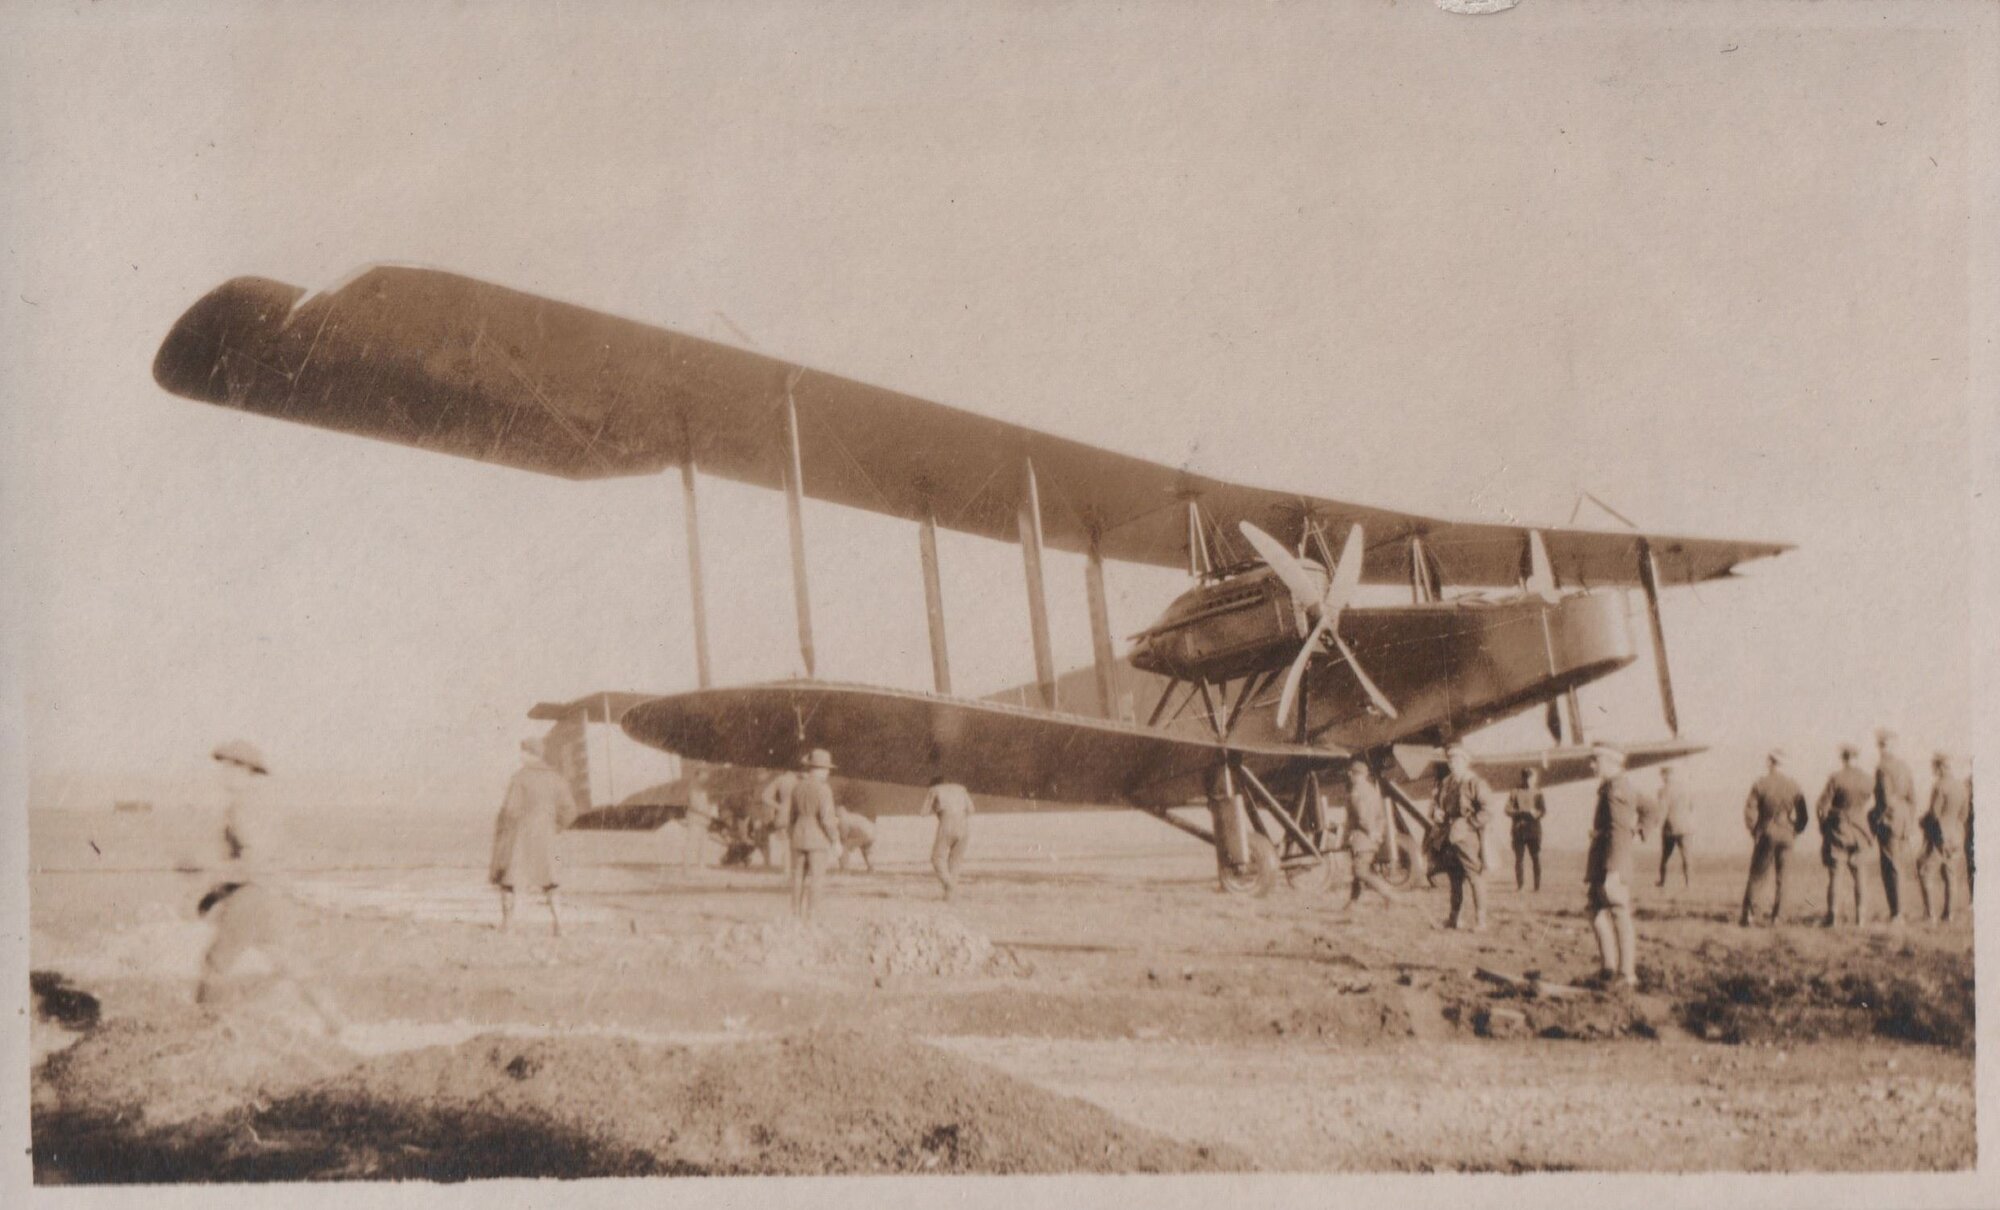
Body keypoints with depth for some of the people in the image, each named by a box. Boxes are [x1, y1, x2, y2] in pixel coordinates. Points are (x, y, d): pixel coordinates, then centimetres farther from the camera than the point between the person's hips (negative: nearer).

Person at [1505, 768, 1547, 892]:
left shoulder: (1538, 794, 7)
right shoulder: (1515, 794, 6)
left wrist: (1534, 813, -10)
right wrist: (1521, 813, -8)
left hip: (1534, 830, 0)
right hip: (1518, 830, 0)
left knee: (1536, 858, 0)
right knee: (1518, 858, 3)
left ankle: (1538, 884, 1)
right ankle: (1519, 883, 8)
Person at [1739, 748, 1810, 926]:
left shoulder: (1761, 784, -7)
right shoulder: (1794, 786, 0)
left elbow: (1750, 810, -9)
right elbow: (1804, 816, 2)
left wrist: (1754, 831, 4)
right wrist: (1794, 832, 13)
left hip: (1766, 834, -2)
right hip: (1786, 836, 2)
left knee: (1756, 877, 4)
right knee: (1781, 879, 9)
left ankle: (1747, 915, -1)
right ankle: (1776, 916, 7)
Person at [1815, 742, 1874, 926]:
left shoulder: (1836, 778, -13)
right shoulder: (1868, 780, 0)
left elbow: (1824, 804, -11)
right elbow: (1869, 804, 8)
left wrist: (1822, 826, 2)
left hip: (1838, 830, -4)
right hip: (1859, 832, 4)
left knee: (1835, 874, -1)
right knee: (1858, 874, 12)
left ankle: (1833, 916, -3)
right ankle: (1861, 916, 12)